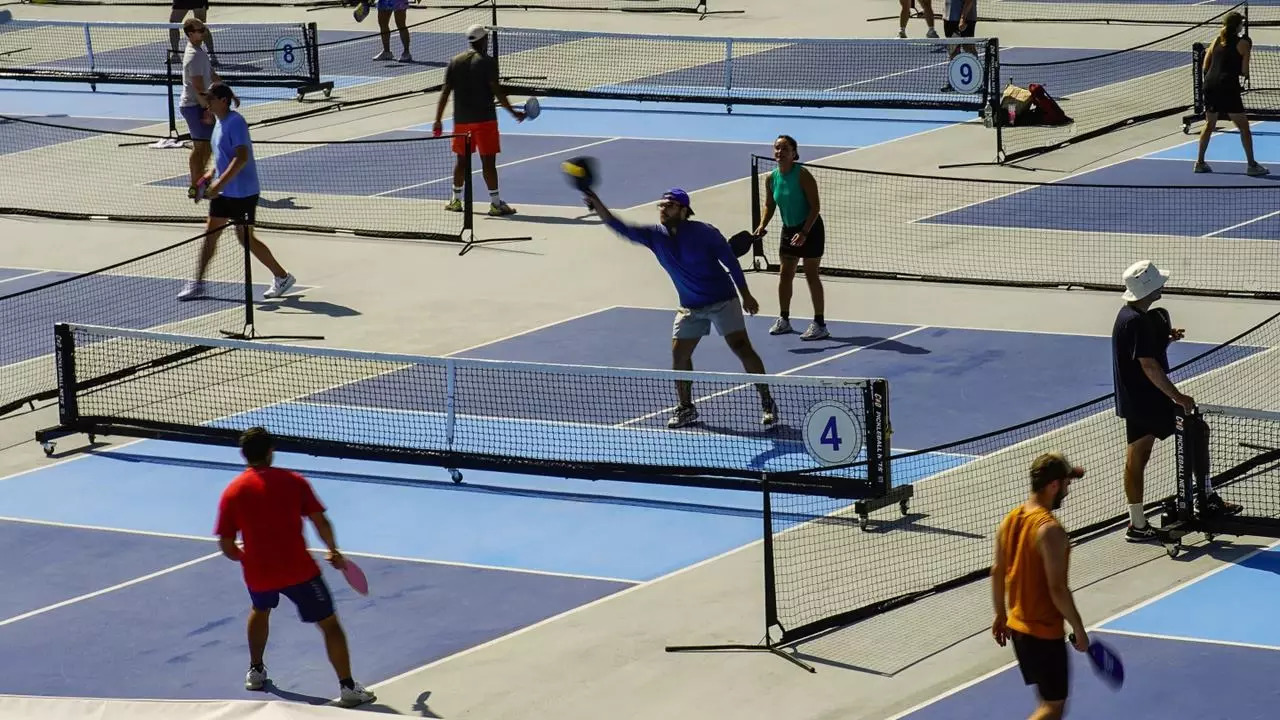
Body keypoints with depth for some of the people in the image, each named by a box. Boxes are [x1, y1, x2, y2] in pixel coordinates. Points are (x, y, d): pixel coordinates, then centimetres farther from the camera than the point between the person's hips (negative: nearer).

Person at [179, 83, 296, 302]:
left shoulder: (235, 122, -19)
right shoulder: (220, 122, 10)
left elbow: (241, 157, -27)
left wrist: (220, 182, -30)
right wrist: (212, 173, 9)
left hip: (242, 192, -9)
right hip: (223, 192, 9)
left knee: (246, 238, 0)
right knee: (210, 233, 8)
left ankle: (282, 277, 13)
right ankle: (197, 283, 13)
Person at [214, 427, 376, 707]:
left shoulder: (232, 492, 0)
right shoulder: (293, 481, -3)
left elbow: (227, 547, 0)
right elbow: (320, 521, -8)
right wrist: (334, 551, 9)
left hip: (258, 573, 3)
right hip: (298, 570, -3)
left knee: (260, 610, 35)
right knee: (329, 624, 5)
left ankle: (256, 671, 42)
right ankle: (348, 688, -2)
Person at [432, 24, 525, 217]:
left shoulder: (455, 62, 6)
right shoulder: (487, 62, -8)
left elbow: (445, 92, 5)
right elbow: (497, 91, -14)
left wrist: (438, 120, 7)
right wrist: (513, 112, -8)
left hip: (461, 120, 5)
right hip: (484, 119, -5)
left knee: (461, 159, 17)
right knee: (488, 160, -4)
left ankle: (456, 200, 24)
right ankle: (495, 203, -5)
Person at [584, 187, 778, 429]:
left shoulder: (704, 233, -17)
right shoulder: (655, 236, -5)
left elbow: (730, 261, -8)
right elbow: (621, 228, -14)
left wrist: (745, 295, -4)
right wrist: (597, 205, -31)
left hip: (722, 300, -5)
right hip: (690, 307, 5)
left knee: (742, 347, -12)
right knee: (679, 354, 1)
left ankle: (767, 403, -4)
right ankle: (686, 408, 19)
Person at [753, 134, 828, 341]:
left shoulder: (802, 175, -19)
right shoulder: (771, 178, -2)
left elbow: (815, 207, -19)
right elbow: (769, 205, 13)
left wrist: (804, 232, -26)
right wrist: (762, 225, -4)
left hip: (810, 229, -6)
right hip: (789, 230, 6)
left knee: (811, 275, -3)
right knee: (784, 274, 10)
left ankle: (819, 324, 3)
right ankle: (784, 319, 24)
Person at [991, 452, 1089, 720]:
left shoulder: (1010, 519, 2)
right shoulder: (1050, 530, -24)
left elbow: (997, 572, 10)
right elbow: (1057, 589, -24)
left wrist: (1001, 615, 21)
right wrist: (1079, 629, -14)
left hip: (1017, 625, 9)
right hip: (1045, 632, -9)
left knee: (1048, 697, 23)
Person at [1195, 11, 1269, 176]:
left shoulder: (1217, 41, 12)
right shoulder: (1243, 43, -3)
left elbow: (1205, 66, 13)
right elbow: (1245, 71, -5)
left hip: (1210, 84, 6)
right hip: (1228, 87, -6)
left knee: (1209, 124, 20)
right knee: (1243, 126, 3)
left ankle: (1200, 162, 22)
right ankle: (1251, 165, 3)